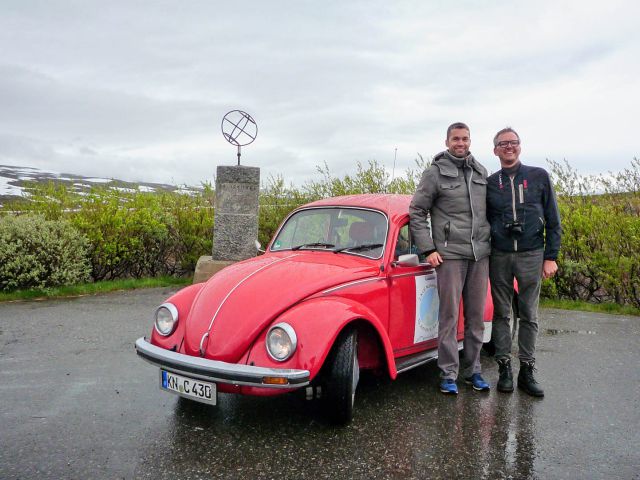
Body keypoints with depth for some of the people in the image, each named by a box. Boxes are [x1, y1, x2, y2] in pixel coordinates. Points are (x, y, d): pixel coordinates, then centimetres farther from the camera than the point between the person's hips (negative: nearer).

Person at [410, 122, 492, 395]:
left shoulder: (482, 172, 12)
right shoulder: (435, 173, -1)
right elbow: (416, 213, -2)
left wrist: (491, 242, 12)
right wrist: (428, 249, -8)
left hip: (480, 254, 5)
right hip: (450, 254, -5)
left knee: (476, 316, 10)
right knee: (449, 316, -2)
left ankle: (473, 370, 22)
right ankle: (449, 374, 8)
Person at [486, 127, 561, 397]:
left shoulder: (539, 177, 3)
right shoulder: (490, 183, 6)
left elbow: (553, 220, 3)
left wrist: (551, 257, -3)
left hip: (531, 256, -1)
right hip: (499, 256, 1)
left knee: (529, 315, 5)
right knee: (501, 314, 6)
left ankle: (527, 371, 15)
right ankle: (504, 369, 16)